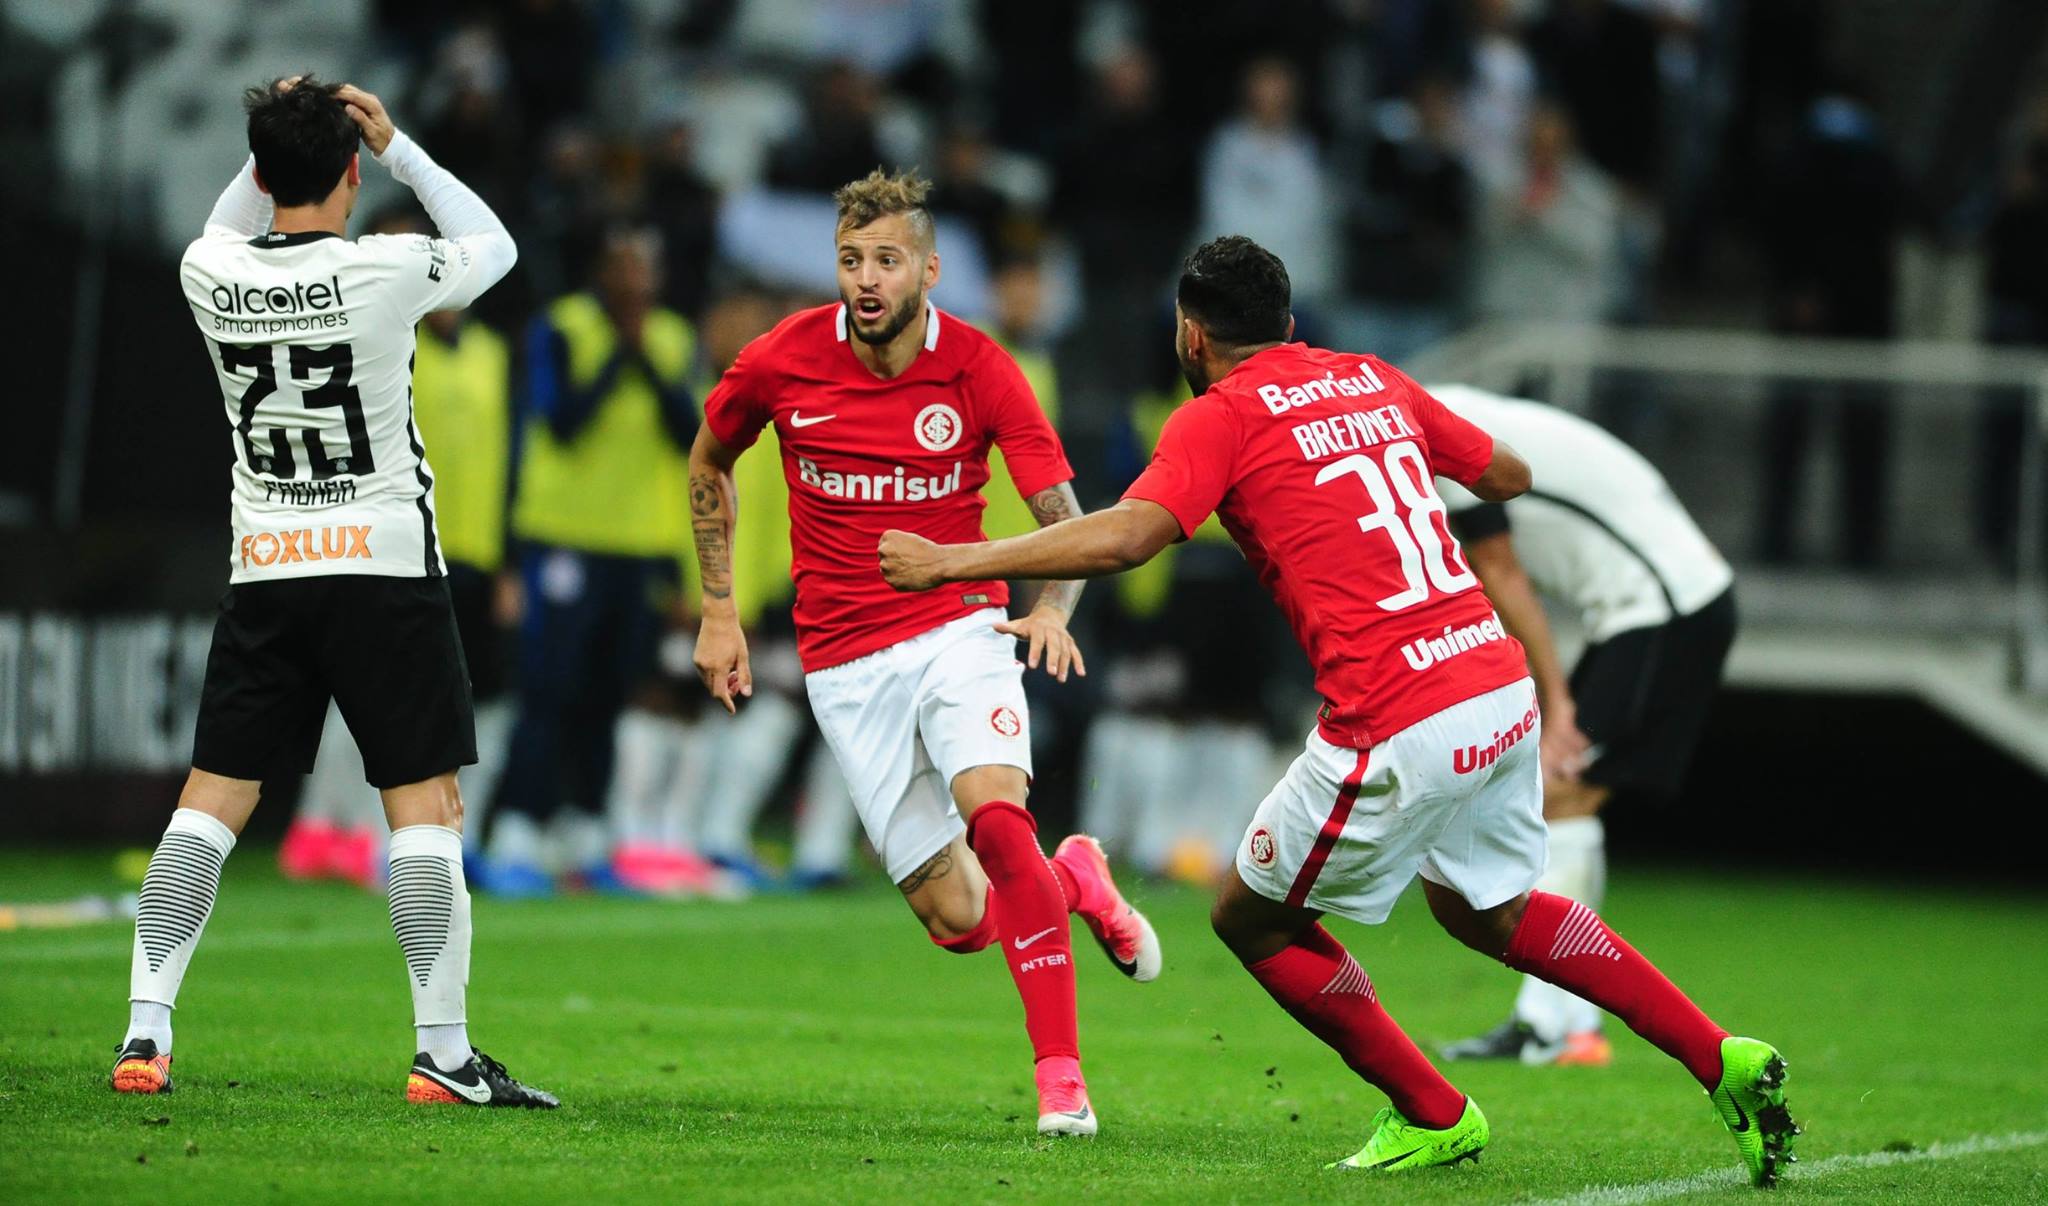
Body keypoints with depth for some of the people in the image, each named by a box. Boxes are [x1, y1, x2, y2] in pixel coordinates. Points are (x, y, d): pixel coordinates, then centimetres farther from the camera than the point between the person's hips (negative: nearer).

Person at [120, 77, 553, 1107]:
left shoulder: (210, 276, -2)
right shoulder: (386, 272, -13)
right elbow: (494, 246, 7)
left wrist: (274, 146, 14)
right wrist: (401, 149, 8)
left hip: (263, 575, 4)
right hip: (387, 564, -4)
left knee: (211, 799, 7)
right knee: (428, 807, 0)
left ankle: (146, 1032, -1)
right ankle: (443, 1053, -5)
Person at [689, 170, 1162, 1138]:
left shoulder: (979, 369, -10)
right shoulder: (782, 361, -6)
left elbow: (1065, 520, -8)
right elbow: (710, 461, 14)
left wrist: (1051, 609, -29)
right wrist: (719, 610, 12)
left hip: (958, 629, -1)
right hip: (846, 665, 1)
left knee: (993, 810, -31)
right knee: (957, 921, -6)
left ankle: (1060, 1074, -22)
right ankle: (1072, 879, 31)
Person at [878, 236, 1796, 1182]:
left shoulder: (1220, 418, -4)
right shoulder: (1372, 381, 16)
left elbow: (1124, 537, -19)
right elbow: (1509, 476, 27)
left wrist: (954, 561, -11)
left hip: (1400, 730, -7)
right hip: (1502, 690, 7)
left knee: (1252, 921, 14)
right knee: (1483, 911, 29)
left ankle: (1433, 1117, 19)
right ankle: (1721, 1060, 20)